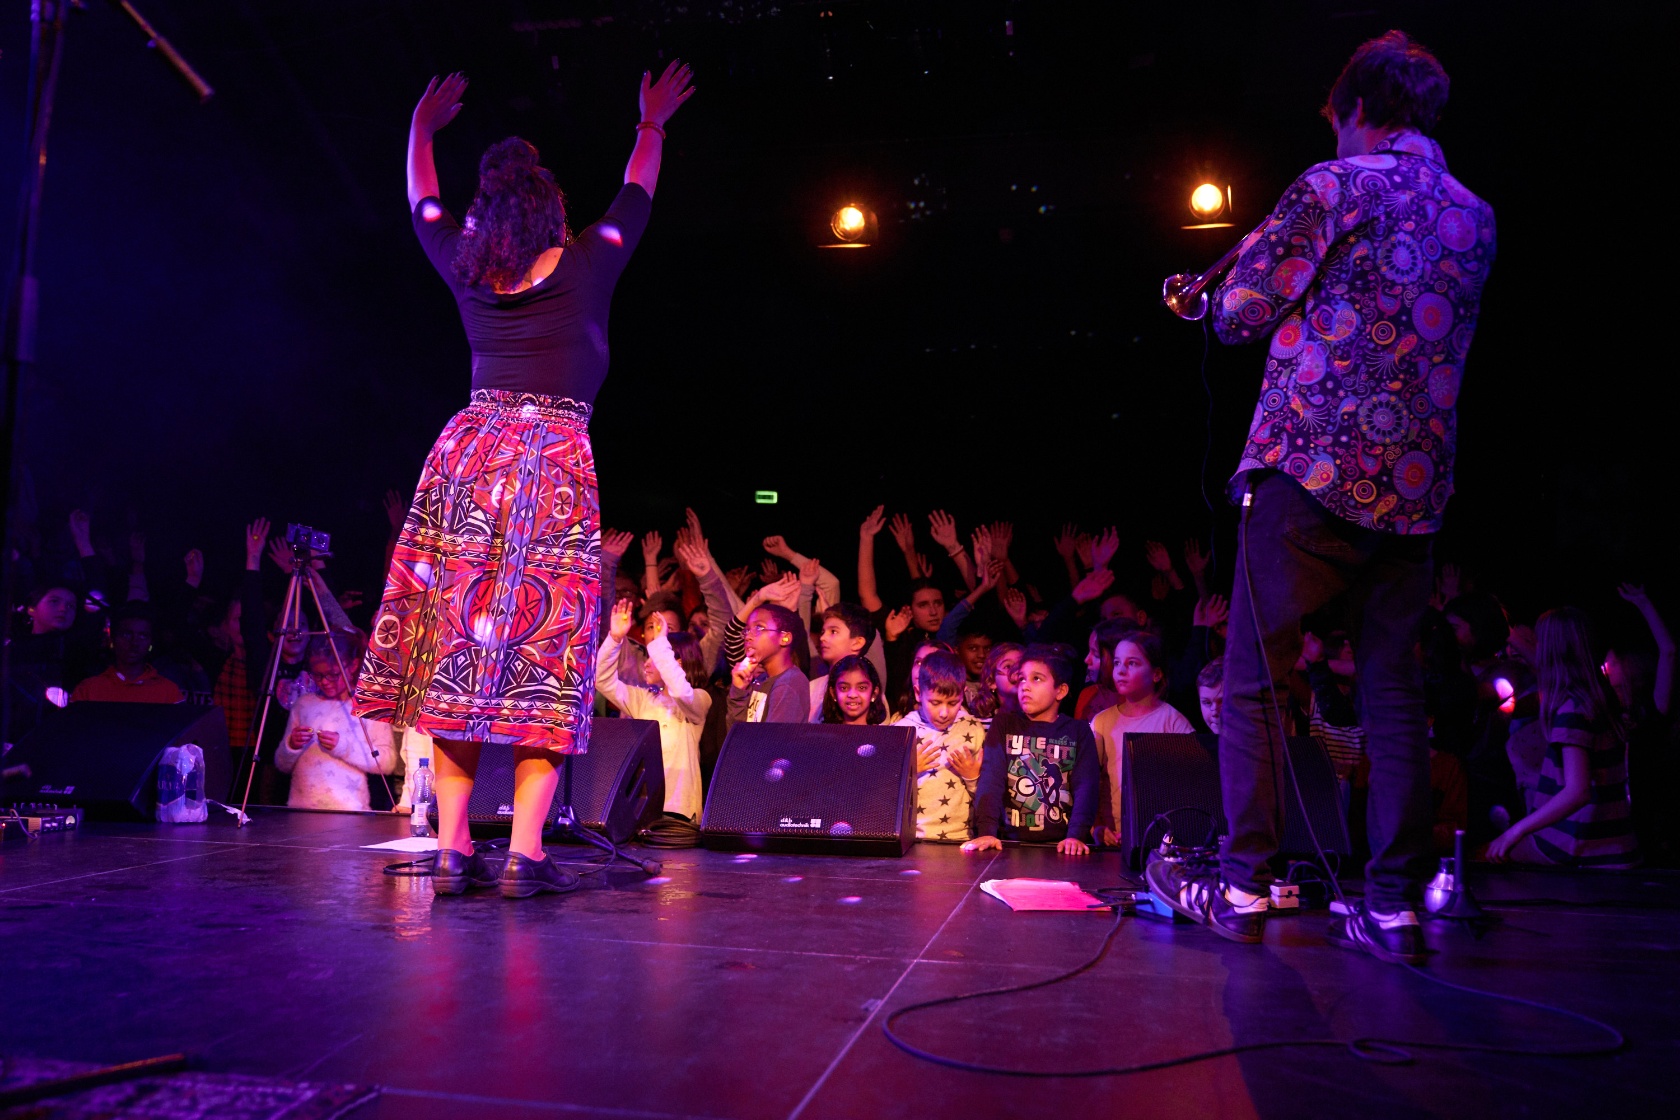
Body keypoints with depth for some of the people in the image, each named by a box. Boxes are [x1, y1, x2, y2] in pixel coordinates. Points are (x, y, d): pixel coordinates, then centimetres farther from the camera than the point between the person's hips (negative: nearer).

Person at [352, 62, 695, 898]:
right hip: (557, 462, -3)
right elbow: (635, 197, 22)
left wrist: (422, 126, 48)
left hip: (470, 449, 4)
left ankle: (452, 846, 5)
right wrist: (651, 124, 39)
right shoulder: (586, 267, 3)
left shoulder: (466, 270, 10)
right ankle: (525, 852, -6)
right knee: (544, 649, -2)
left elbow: (423, 203, 31)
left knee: (457, 644, 5)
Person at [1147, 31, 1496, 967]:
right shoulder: (1476, 216, 18)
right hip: (1416, 481, 6)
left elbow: (1240, 312, -5)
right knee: (1396, 693, 7)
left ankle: (1243, 887, 3)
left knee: (1255, 679, 1)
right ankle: (1397, 907, 8)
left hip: (1315, 463, -6)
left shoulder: (1338, 186, -2)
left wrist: (1256, 259, 17)